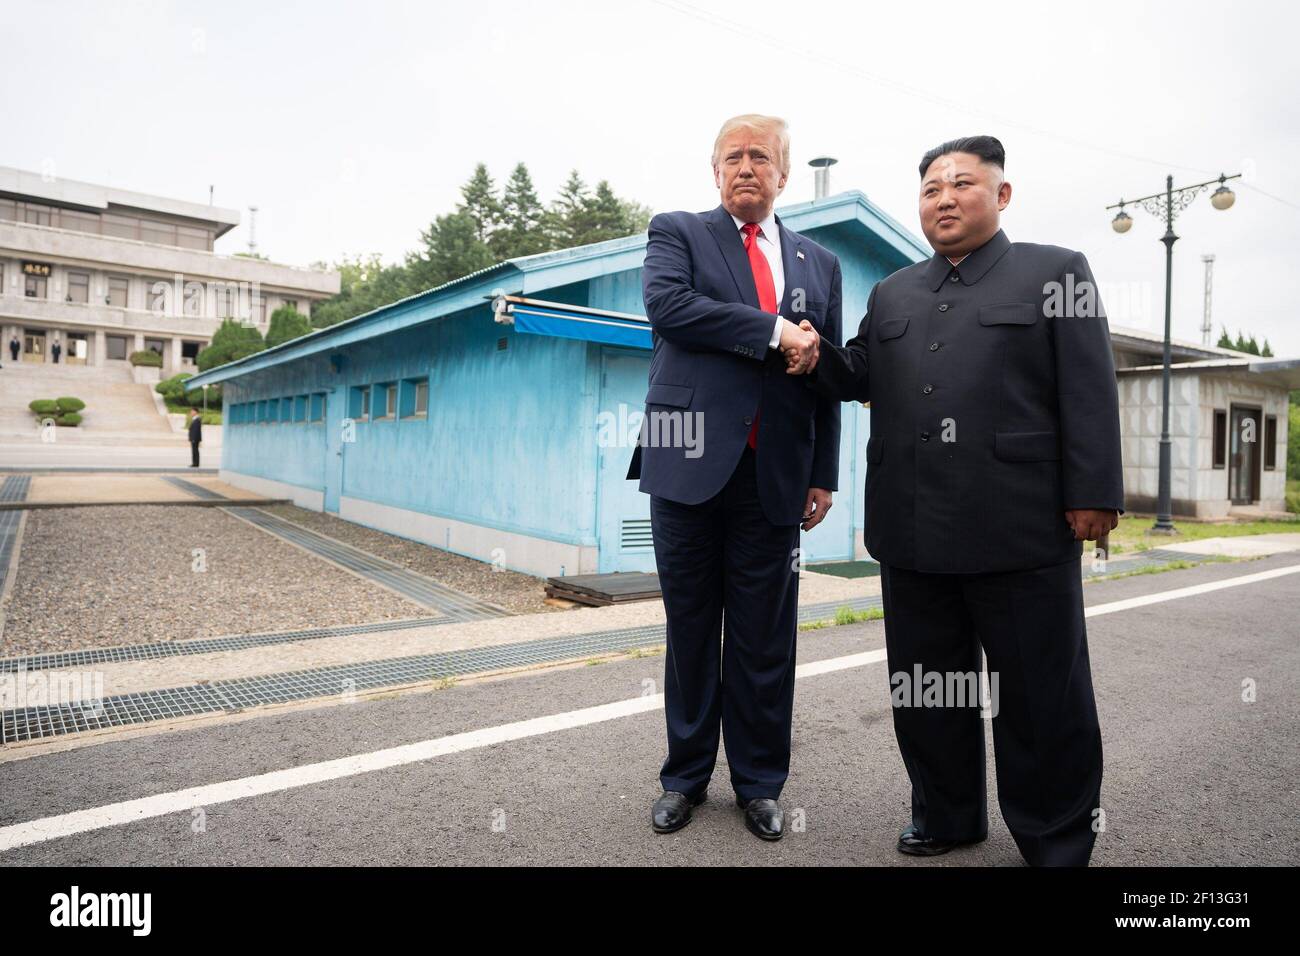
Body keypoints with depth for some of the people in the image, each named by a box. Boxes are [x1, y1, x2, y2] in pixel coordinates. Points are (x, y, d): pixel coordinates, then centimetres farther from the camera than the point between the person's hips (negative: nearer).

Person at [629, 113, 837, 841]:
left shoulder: (819, 263, 16)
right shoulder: (677, 232, 8)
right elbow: (667, 304, -14)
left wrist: (825, 475, 8)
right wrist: (773, 329, -14)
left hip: (775, 476, 2)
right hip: (690, 462, -2)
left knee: (766, 637, 7)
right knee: (691, 628, 8)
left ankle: (761, 782, 24)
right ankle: (686, 777, 25)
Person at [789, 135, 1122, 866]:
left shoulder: (1056, 272, 5)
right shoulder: (892, 294, 18)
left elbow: (1089, 392, -2)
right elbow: (860, 377, 18)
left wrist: (1093, 495, -10)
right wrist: (817, 358, -4)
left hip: (1020, 527, -4)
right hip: (913, 529, 5)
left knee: (1041, 692, 7)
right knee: (925, 684, 14)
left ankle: (1058, 839, 25)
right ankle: (946, 816, 32)